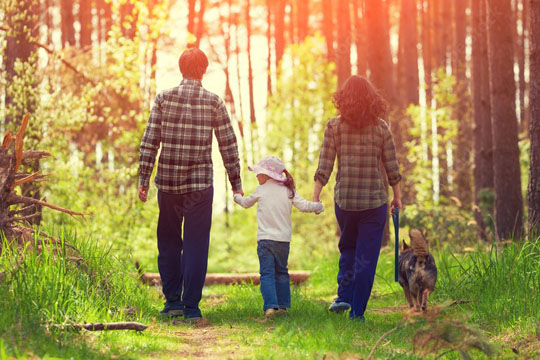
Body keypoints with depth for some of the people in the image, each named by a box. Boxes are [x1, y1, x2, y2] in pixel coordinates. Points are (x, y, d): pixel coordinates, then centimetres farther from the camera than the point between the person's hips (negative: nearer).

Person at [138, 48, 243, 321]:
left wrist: (143, 179, 2)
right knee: (196, 245, 3)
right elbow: (228, 145, 1)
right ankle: (191, 306, 1)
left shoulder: (164, 98, 1)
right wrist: (236, 183, 8)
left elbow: (149, 141, -2)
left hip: (167, 182, 1)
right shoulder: (214, 102, -1)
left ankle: (173, 301, 14)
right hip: (200, 183, -1)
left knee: (168, 243, 14)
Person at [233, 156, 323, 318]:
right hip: (284, 239, 3)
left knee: (267, 273, -7)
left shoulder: (261, 191, 1)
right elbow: (303, 206, -3)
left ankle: (270, 306, -21)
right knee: (281, 272, 17)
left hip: (265, 239, -3)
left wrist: (237, 196, 39)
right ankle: (283, 305, 17)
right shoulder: (288, 191, 4)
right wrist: (318, 206, 15)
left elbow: (246, 203, 17)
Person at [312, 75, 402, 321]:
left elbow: (324, 166, -4)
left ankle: (344, 296, 6)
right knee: (366, 256, 3)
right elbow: (391, 166, 4)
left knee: (348, 248, 22)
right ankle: (357, 312, 1)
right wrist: (397, 197, 14)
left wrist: (315, 197, 0)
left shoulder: (334, 126, -1)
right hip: (375, 199, -1)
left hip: (344, 198, 1)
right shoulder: (380, 127, 1)